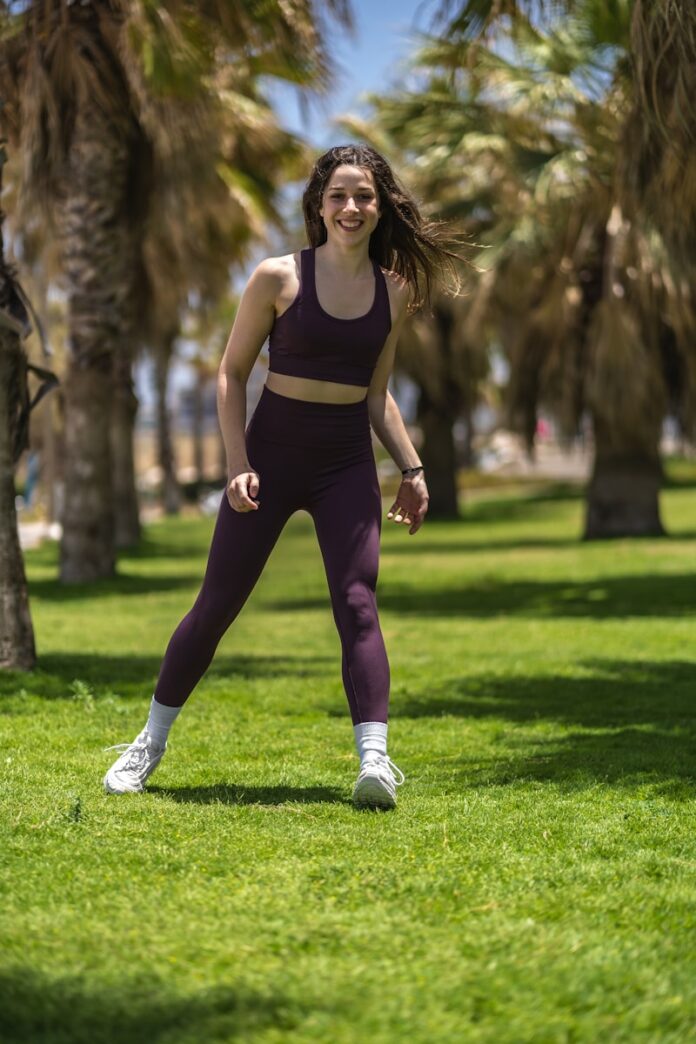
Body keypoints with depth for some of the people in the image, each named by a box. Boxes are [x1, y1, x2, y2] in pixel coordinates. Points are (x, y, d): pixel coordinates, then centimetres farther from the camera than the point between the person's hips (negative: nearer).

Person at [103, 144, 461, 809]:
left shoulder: (394, 291, 4)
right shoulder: (279, 278, -7)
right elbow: (232, 372, -2)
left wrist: (411, 469, 7)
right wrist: (238, 464, -10)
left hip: (348, 465, 2)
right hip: (272, 454, -2)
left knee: (358, 604, -10)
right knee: (217, 602, 4)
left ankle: (375, 762, -16)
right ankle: (151, 741, 20)